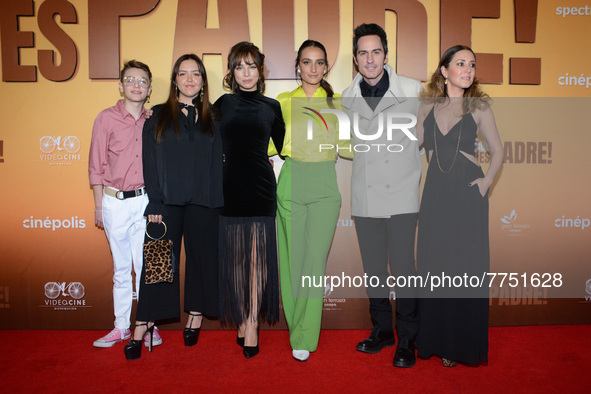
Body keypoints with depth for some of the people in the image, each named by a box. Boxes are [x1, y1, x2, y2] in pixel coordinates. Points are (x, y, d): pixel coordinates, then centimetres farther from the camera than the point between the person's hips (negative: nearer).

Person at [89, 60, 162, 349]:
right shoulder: (106, 118, 0)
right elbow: (97, 166, 2)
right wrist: (98, 206, 1)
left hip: (146, 200, 1)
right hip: (115, 202, -1)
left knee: (145, 265, 4)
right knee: (121, 267, 9)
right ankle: (121, 326, 21)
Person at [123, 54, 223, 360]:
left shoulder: (211, 119, 12)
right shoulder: (158, 117, 8)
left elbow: (218, 163, 7)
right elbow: (150, 163, 2)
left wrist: (217, 202, -3)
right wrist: (154, 203, -7)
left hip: (203, 203, 1)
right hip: (167, 202, -1)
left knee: (200, 260, 7)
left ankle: (195, 320, 22)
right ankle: (142, 329, 8)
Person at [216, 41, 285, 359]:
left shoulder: (271, 107, 9)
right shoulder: (222, 104, 10)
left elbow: (284, 148, 15)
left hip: (261, 189, -1)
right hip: (230, 189, 1)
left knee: (258, 257, -2)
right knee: (234, 258, 5)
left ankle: (253, 324, 6)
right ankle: (241, 320, 17)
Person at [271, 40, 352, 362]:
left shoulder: (337, 102, 9)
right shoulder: (283, 101, 7)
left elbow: (344, 146, 11)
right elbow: (272, 146, 6)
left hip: (325, 186, 0)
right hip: (291, 183, 0)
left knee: (315, 260, -4)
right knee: (292, 257, 6)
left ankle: (304, 339, 7)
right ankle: (295, 322, 28)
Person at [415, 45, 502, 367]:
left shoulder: (478, 107, 2)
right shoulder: (428, 106, 8)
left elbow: (498, 150, 8)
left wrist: (487, 180, -5)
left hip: (467, 192, -2)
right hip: (435, 192, 2)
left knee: (465, 267, 2)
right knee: (433, 264, 6)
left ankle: (463, 345, 18)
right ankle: (434, 338, 21)